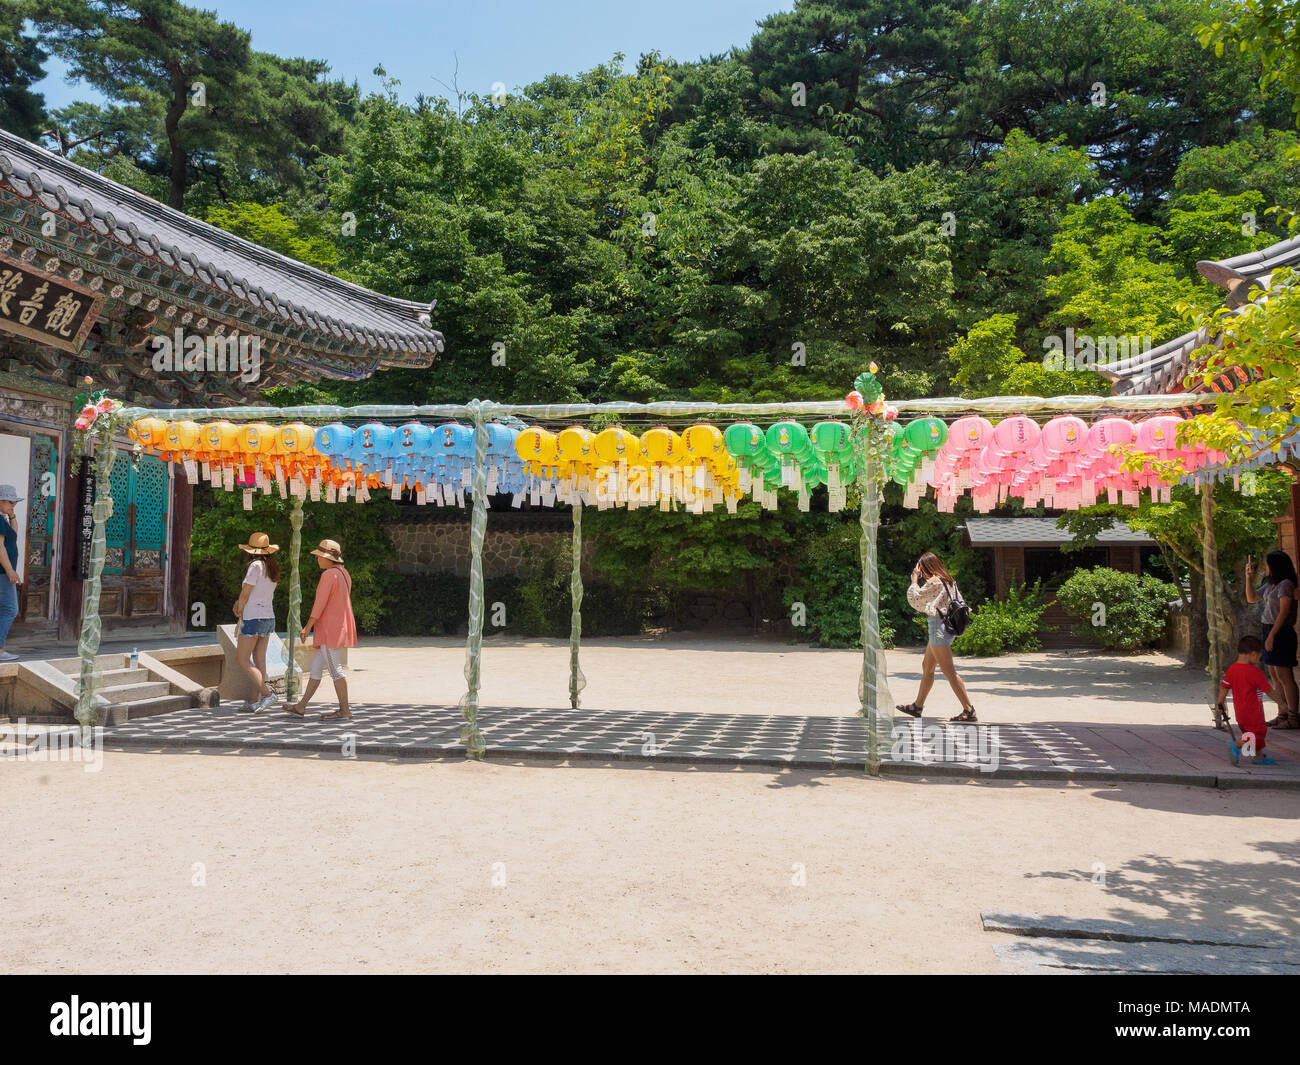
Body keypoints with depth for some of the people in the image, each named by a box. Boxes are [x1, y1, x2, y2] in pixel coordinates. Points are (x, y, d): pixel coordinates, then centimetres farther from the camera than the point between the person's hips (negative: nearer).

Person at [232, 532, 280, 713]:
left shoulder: (256, 565, -14)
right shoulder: (273, 568, 9)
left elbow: (245, 593, -12)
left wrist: (240, 614, 4)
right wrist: (239, 602, 5)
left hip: (253, 618, -8)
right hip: (269, 618, 8)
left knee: (242, 659, 0)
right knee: (259, 660, 9)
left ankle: (267, 693, -10)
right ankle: (254, 701, 12)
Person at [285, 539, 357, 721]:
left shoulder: (329, 575, -15)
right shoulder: (344, 573, 14)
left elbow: (320, 603, -18)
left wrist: (308, 627, -13)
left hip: (330, 629, -10)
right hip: (340, 625, 10)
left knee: (335, 669, -5)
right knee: (315, 666, 15)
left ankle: (344, 711, -2)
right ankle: (301, 706, 22)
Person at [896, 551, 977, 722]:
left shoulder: (934, 581, -14)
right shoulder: (947, 580, 14)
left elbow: (914, 598, -9)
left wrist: (915, 578, -1)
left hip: (938, 627, -10)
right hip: (943, 626, 10)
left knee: (949, 672, -9)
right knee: (927, 667, 18)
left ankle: (969, 711, -9)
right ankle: (917, 706, 28)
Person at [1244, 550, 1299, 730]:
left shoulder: (1285, 584, -11)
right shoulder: (1270, 585, 16)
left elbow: (1284, 612, -17)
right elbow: (1251, 598, 28)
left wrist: (1271, 635, -20)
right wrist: (1249, 577, 17)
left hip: (1281, 632, -9)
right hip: (1269, 631, 9)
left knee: (1284, 675, -9)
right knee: (1274, 675, 10)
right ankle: (1282, 714, 15)